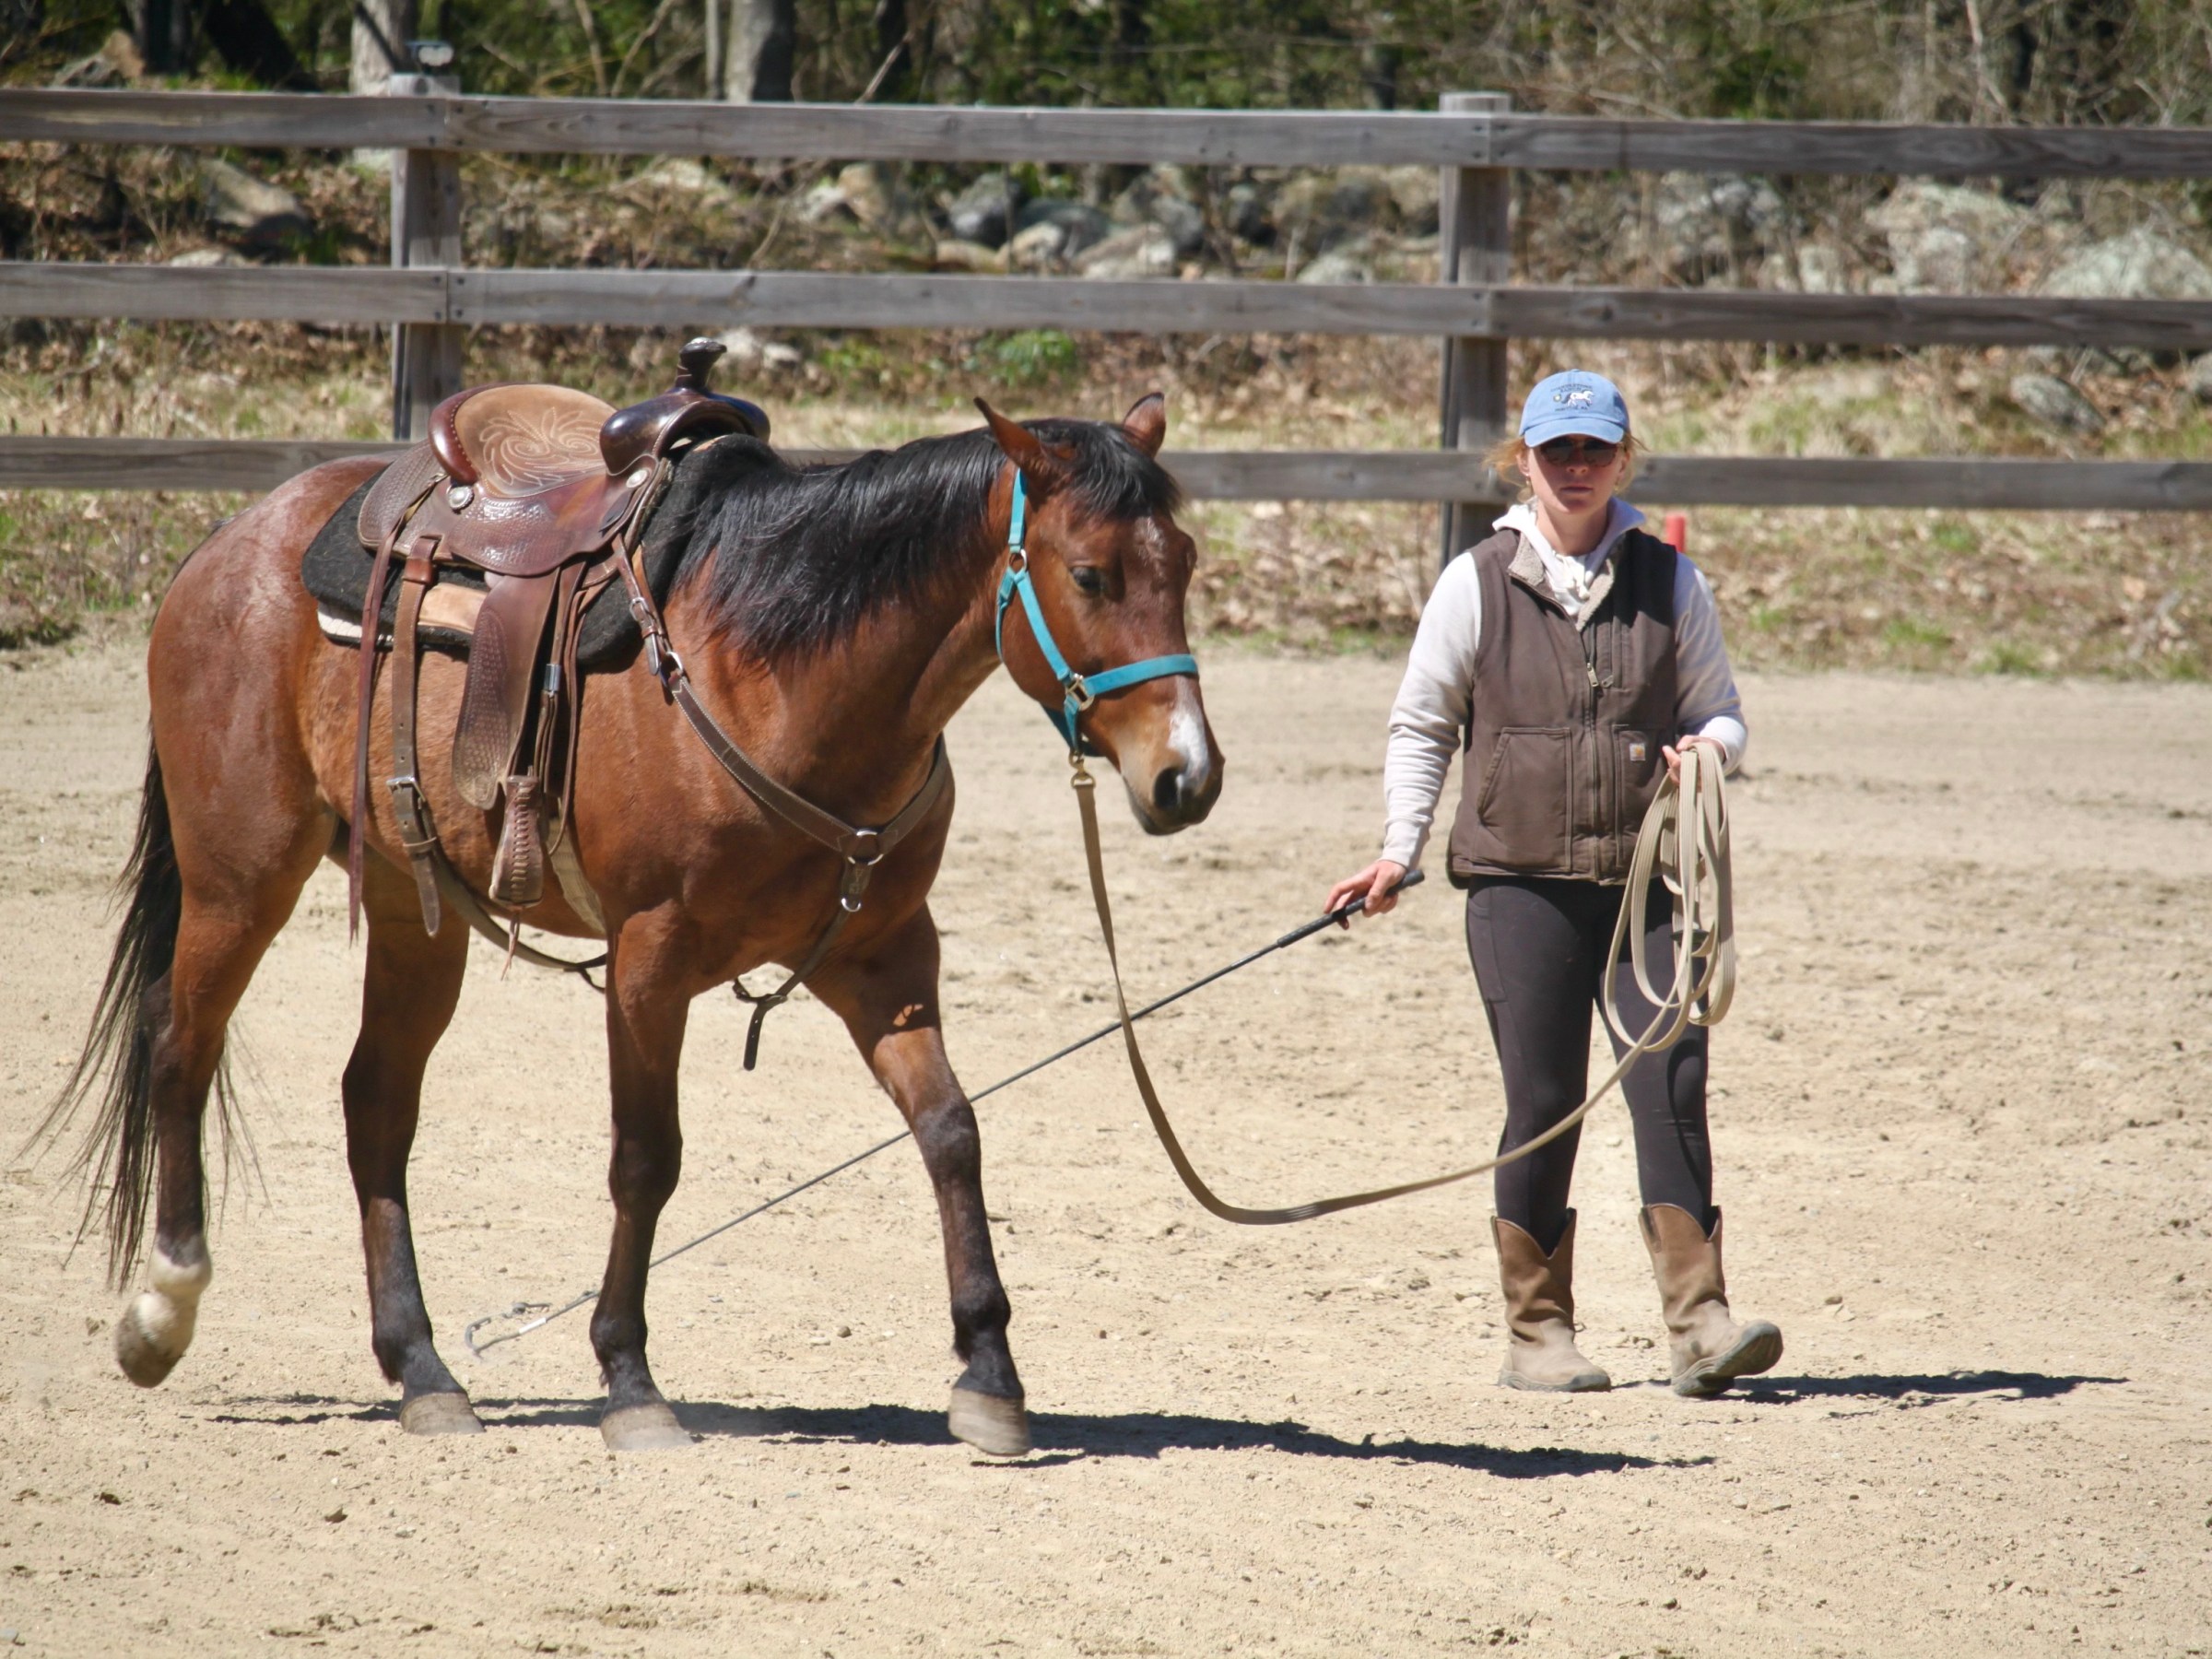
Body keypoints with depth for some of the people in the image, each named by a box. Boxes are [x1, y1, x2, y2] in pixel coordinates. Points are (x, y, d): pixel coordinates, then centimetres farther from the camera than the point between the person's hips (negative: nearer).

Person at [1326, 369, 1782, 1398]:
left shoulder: (1667, 580, 7)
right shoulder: (1476, 585, 4)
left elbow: (1719, 710, 14)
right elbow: (1421, 728, 10)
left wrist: (1708, 747, -9)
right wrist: (1398, 852, 1)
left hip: (1646, 878, 1)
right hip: (1521, 880, -1)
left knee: (1672, 1084, -11)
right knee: (1543, 1101, 0)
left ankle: (1698, 1322, -12)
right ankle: (1537, 1332, 11)